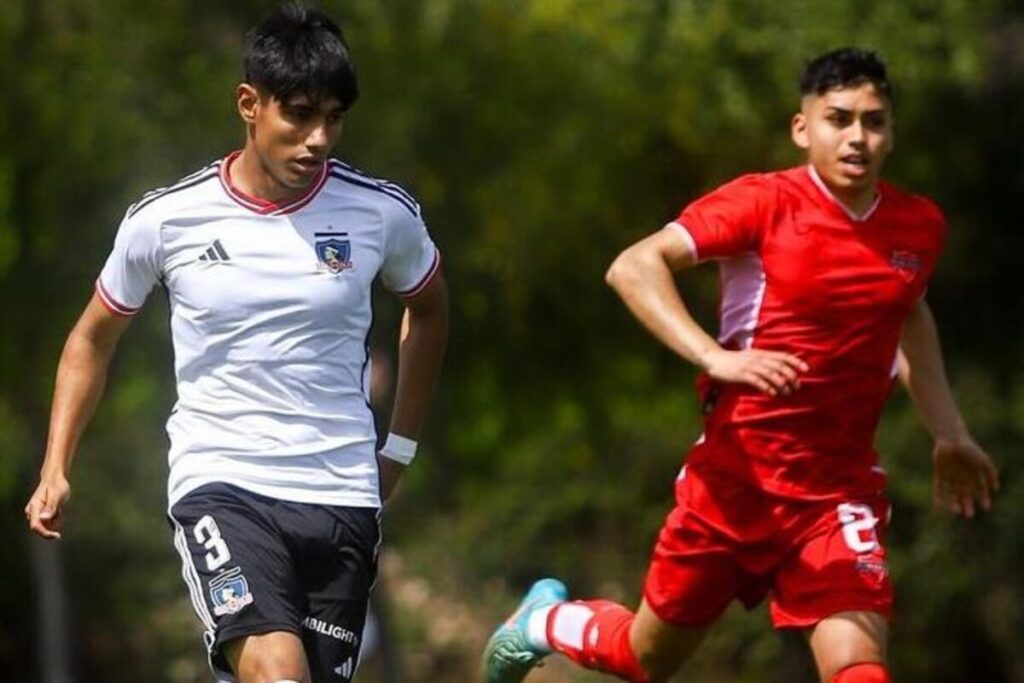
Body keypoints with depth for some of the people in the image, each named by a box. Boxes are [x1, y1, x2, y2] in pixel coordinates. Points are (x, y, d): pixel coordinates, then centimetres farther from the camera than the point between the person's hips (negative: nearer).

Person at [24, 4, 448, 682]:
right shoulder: (164, 220, -3)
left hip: (343, 499, 2)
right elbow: (94, 338, 14)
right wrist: (55, 469, 6)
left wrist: (398, 449, 20)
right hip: (219, 487, -2)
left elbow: (428, 309, 22)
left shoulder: (383, 214, 0)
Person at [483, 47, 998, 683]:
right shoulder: (764, 202, -12)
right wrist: (715, 357, -33)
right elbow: (634, 267, -21)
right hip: (736, 475, -2)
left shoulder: (920, 226, 3)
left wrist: (949, 433, 23)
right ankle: (547, 620, 48)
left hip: (839, 487, 3)